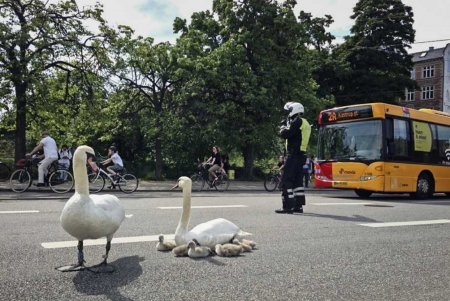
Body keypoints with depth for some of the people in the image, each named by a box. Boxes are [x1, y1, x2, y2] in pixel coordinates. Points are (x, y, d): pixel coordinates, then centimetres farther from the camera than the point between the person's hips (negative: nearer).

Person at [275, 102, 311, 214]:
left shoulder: (297, 121, -12)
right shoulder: (305, 123, 18)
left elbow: (285, 134, -17)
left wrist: (283, 126, 2)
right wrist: (288, 125, 16)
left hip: (294, 155, -10)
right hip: (301, 155, 10)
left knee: (286, 180, -8)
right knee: (297, 180, 14)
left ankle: (288, 206, -10)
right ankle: (298, 205, 16)